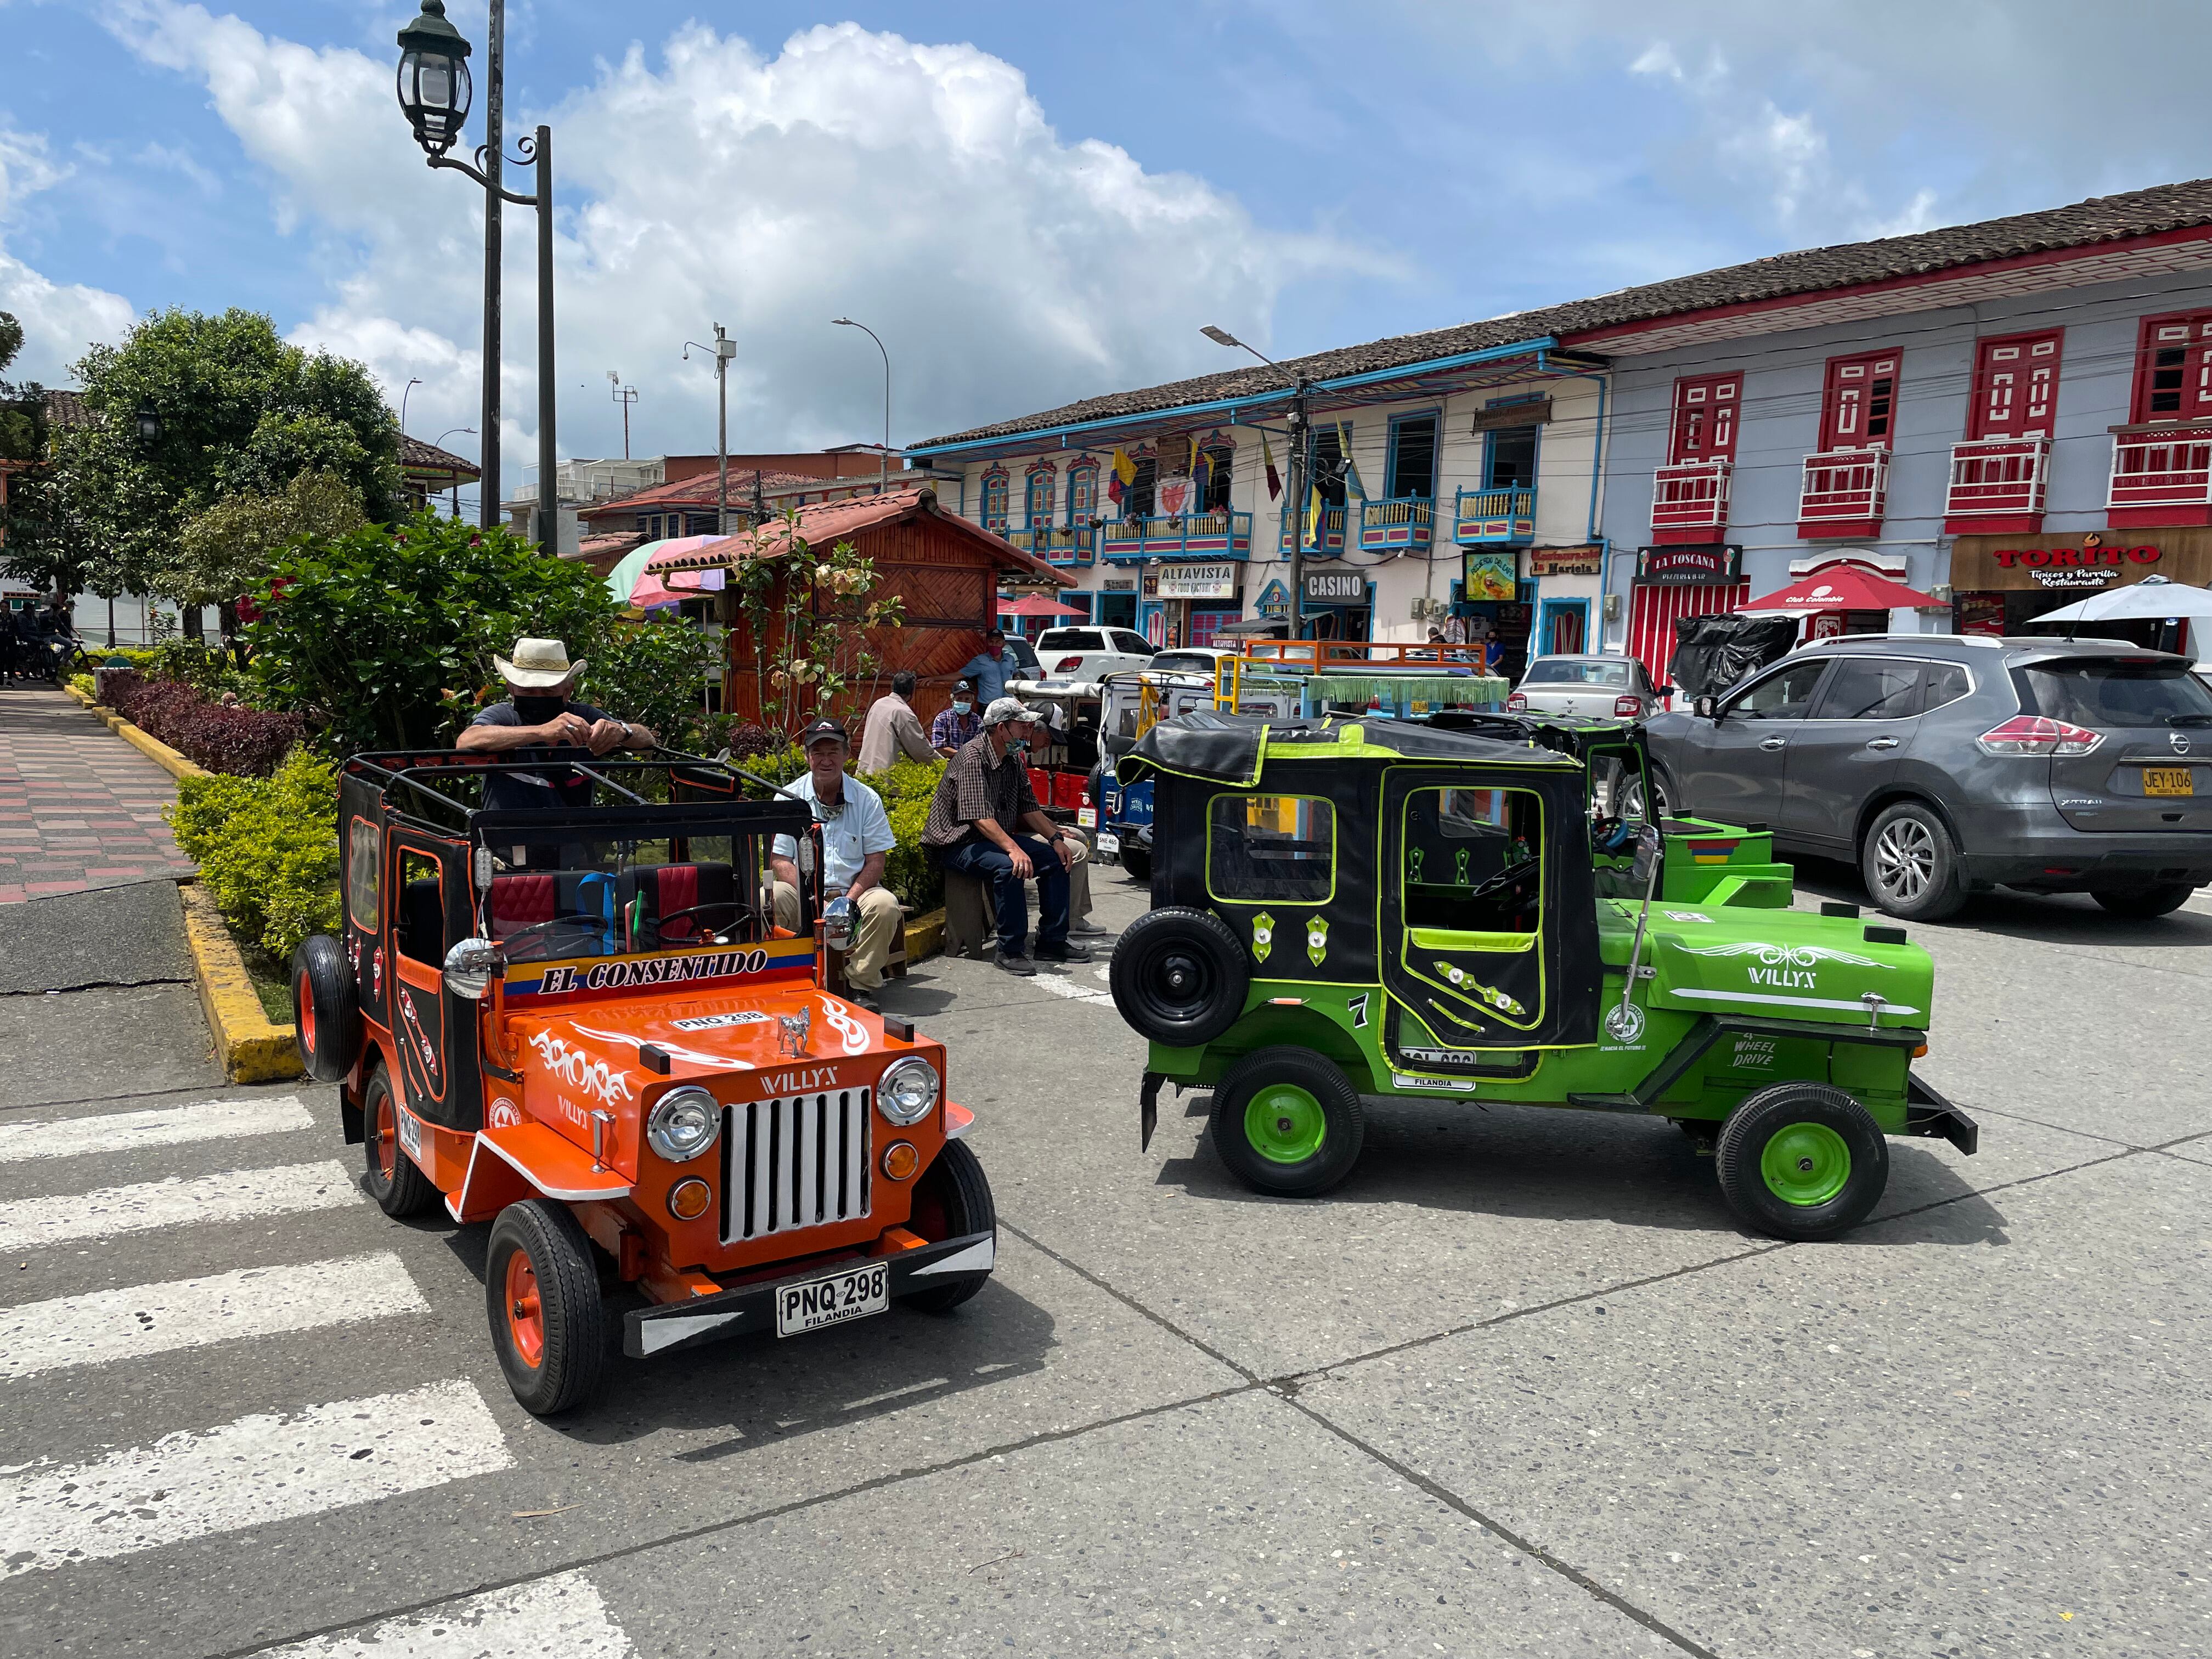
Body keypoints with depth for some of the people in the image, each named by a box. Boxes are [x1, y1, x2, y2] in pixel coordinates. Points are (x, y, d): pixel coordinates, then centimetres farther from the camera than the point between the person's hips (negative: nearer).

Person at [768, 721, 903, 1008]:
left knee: (885, 904, -30)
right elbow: (779, 860, -3)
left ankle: (862, 985, -14)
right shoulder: (789, 798, 2)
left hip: (854, 890, 0)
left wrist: (851, 899, -16)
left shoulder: (867, 800, 3)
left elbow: (875, 861, 1)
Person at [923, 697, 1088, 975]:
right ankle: (1009, 950, -24)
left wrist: (1056, 838, -3)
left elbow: (1028, 807, 11)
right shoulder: (973, 757, -21)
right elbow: (981, 817, -31)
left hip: (1000, 837, 9)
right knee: (1009, 866, -34)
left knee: (1056, 859, -4)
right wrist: (1012, 849, -42)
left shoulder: (1014, 759, 8)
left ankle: (1052, 942, 2)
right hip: (958, 843, -9)